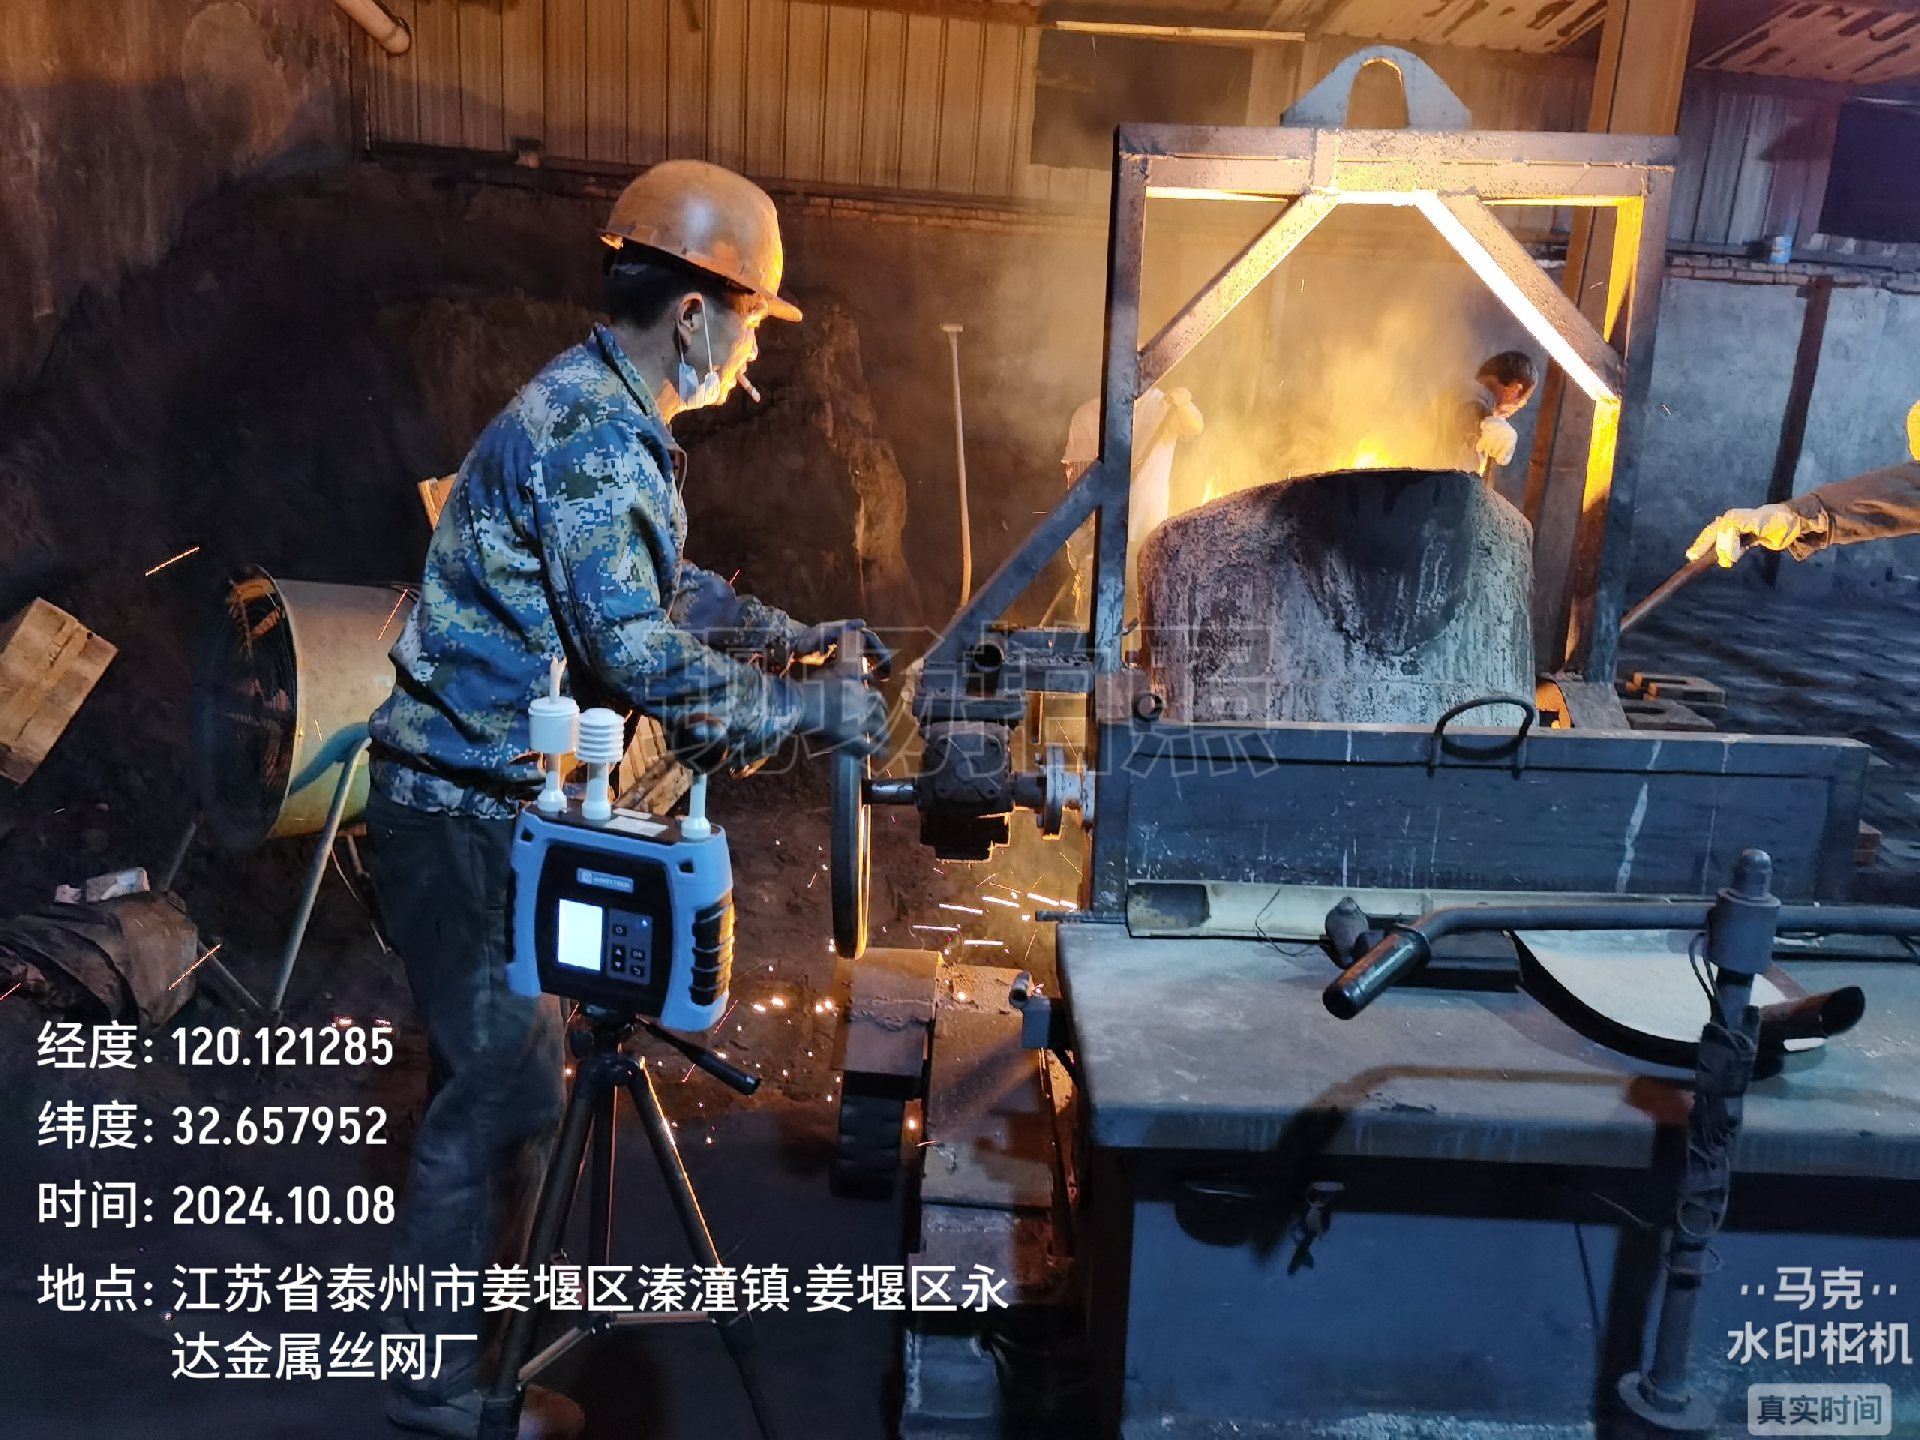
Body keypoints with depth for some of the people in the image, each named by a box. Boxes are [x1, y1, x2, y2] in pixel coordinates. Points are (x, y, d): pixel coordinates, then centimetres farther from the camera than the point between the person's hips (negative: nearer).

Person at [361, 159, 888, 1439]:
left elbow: (667, 584, 22)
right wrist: (810, 709, -19)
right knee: (502, 1081, 0)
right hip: (465, 811, -10)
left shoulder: (609, 418, 11)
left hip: (502, 796, 10)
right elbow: (644, 656, -28)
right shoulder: (589, 437, -22)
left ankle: (496, 1276, 39)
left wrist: (788, 636, 14)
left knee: (513, 1056, 20)